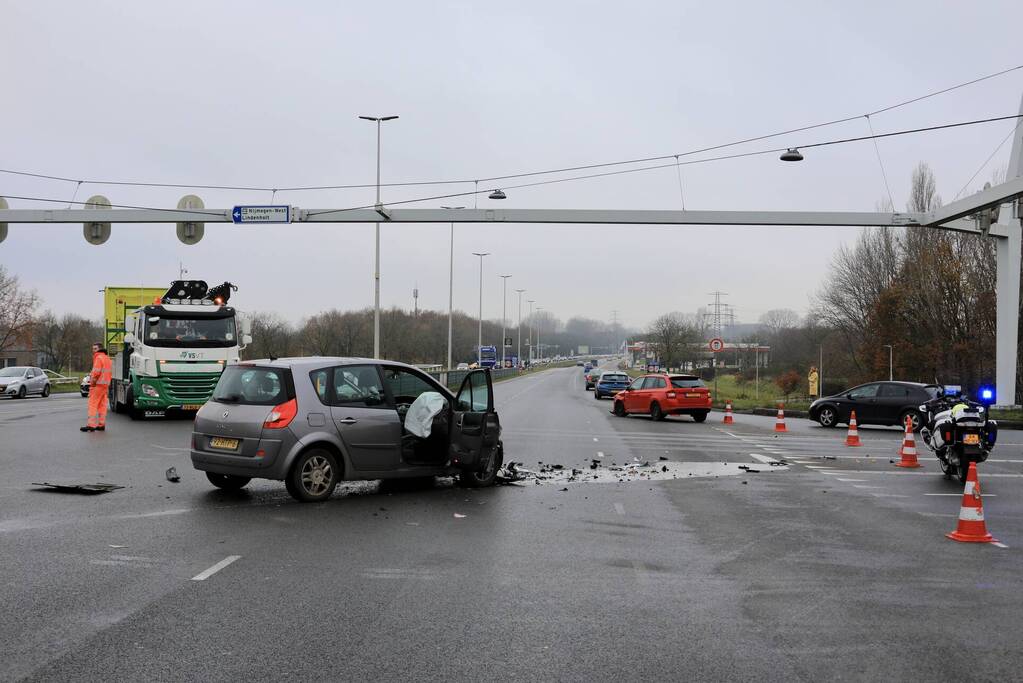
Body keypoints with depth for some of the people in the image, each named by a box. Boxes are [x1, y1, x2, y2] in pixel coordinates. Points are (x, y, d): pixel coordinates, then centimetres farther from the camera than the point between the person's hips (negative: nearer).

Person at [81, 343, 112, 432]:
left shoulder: (99, 358, -11)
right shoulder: (107, 358, 18)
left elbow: (96, 372, -19)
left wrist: (92, 382, -9)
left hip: (98, 385, -9)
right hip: (106, 385, 9)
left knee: (93, 404, -8)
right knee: (102, 405, 10)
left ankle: (91, 424, -12)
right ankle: (101, 424, 11)